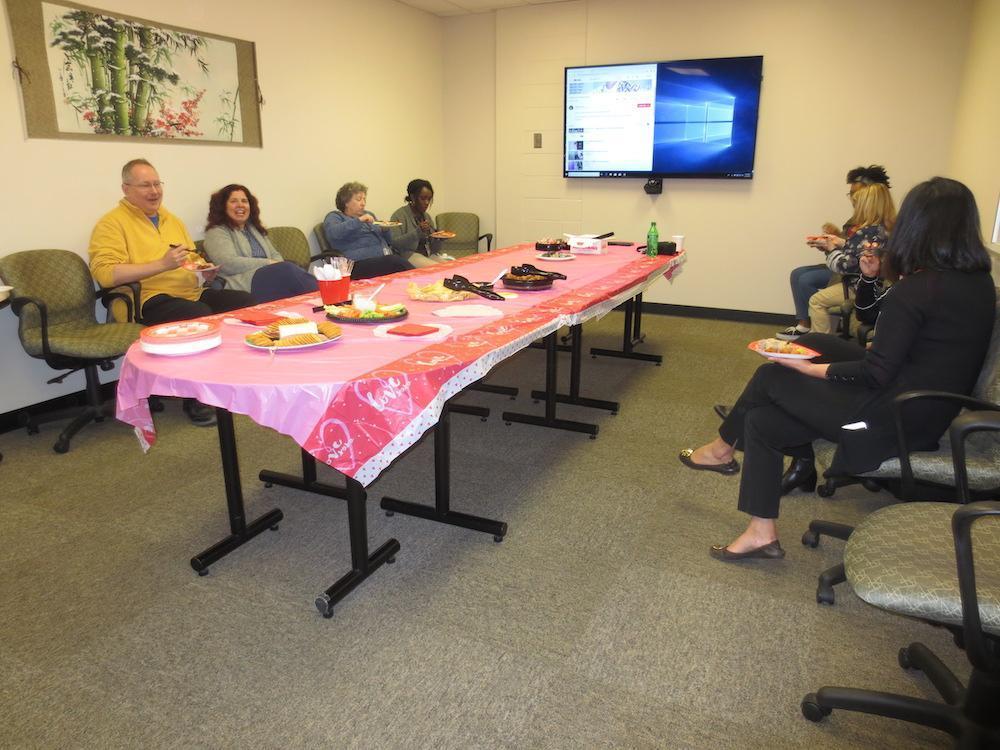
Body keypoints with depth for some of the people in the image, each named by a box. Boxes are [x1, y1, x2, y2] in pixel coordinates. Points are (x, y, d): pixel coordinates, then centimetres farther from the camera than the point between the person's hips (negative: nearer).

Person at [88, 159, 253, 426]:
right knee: (202, 315, -35)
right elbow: (104, 273, -13)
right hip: (152, 300, -7)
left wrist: (205, 269, 13)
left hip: (193, 293, 7)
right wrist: (162, 264, -18)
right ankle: (195, 398, -19)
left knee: (246, 302, -17)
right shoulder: (112, 223, 2)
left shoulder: (172, 220, 25)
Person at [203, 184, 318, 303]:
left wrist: (278, 266, -4)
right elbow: (229, 264, -9)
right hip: (247, 281, -6)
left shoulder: (255, 229, 29)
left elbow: (275, 255, 22)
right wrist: (268, 263, -11)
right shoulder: (216, 233, 7)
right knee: (289, 270, -32)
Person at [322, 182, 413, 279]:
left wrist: (385, 230, 9)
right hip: (361, 263, -6)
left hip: (385, 258, 6)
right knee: (395, 261, -33)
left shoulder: (368, 215, 30)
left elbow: (388, 241, 32)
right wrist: (358, 220, -14)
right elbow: (332, 233, -13)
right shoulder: (334, 216, 11)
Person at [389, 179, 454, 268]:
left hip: (429, 255, 7)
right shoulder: (399, 215, -4)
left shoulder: (426, 216, 17)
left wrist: (439, 238, -3)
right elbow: (395, 243, -16)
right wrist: (418, 231, -23)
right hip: (409, 255, -7)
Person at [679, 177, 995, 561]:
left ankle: (723, 448, 25)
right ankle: (761, 532, 13)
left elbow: (875, 374, -20)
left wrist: (811, 369, -7)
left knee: (770, 377, 1)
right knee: (763, 420, 7)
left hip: (889, 419, -8)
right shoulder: (981, 283, 6)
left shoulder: (914, 290, -20)